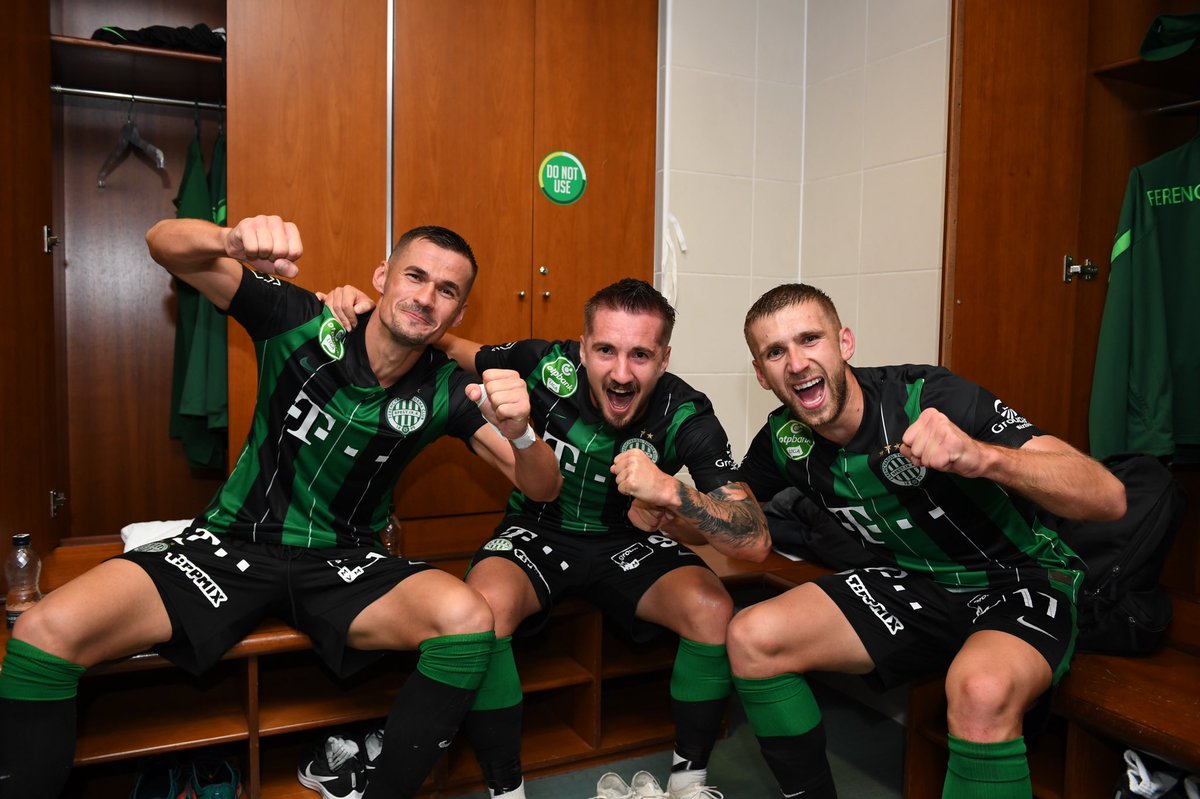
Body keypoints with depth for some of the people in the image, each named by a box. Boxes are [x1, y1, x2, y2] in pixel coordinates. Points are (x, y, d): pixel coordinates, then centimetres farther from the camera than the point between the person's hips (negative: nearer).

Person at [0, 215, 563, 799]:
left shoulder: (446, 391, -5)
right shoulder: (306, 325, -9)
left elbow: (542, 488, -7)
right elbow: (165, 243, -14)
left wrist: (519, 432, -31)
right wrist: (234, 241, -39)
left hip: (344, 564, 1)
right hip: (234, 543, 0)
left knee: (467, 618, -28)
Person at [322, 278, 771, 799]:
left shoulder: (686, 417, -20)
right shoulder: (546, 367, -20)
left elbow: (756, 541, -26)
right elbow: (451, 349, 1)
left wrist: (673, 493, -44)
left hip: (627, 541, 1)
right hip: (538, 530, 0)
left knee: (713, 612, -26)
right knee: (486, 605, -33)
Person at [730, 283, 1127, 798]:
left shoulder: (927, 399, -25)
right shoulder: (783, 440, -8)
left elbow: (1108, 498, -29)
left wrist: (983, 458, -46)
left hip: (1021, 581, -5)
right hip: (916, 585, 5)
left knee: (980, 689, -38)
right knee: (751, 638, -12)